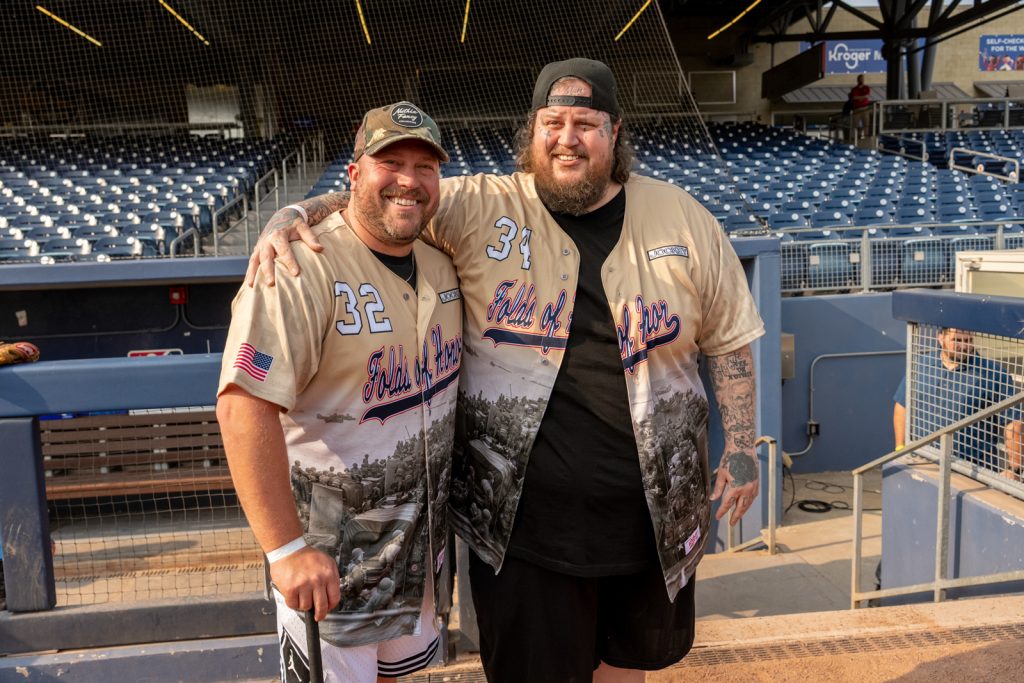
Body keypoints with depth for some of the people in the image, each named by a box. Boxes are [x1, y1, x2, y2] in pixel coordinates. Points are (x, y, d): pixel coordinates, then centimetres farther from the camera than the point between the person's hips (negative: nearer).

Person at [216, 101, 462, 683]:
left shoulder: (443, 266, 2)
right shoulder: (303, 268, -22)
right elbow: (245, 403, -29)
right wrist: (286, 548, -31)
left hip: (423, 532, 7)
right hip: (329, 549, -7)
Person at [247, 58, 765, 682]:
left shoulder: (680, 217, -1)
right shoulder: (483, 208, -7)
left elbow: (730, 338, 5)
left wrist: (743, 448, 4)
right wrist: (288, 219, -26)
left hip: (654, 511, 3)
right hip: (524, 514, -2)